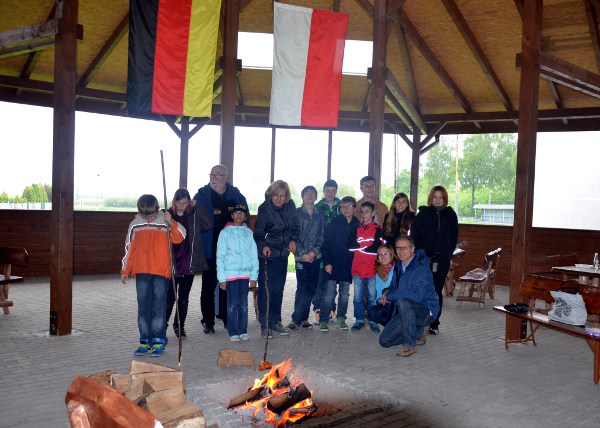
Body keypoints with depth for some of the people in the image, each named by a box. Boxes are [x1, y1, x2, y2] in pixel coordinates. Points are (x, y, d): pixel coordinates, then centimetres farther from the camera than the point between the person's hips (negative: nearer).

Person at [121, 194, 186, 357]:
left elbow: (179, 238, -14)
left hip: (161, 272, -3)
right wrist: (125, 270, 14)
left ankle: (158, 341, 5)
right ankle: (145, 341, 15)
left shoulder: (166, 223, -1)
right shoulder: (135, 225, 7)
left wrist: (171, 223, -28)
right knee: (143, 307, 7)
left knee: (159, 307, -1)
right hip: (141, 272, 3)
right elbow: (129, 249, 14)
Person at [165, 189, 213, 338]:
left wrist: (197, 207, -14)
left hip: (189, 264, 2)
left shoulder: (194, 216, 2)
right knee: (169, 298, 0)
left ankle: (179, 326, 28)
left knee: (184, 298, 13)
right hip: (171, 264, -2)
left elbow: (209, 224, -12)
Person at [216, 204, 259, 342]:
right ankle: (233, 333, 7)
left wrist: (254, 276, 2)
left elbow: (254, 256, 9)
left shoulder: (249, 233, 9)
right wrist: (221, 278, -5)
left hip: (245, 273, 2)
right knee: (232, 304, -1)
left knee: (243, 304, 6)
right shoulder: (225, 232, 3)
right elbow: (220, 256, 1)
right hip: (231, 273, -2)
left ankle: (243, 331, 15)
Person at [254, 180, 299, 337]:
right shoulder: (264, 208, -13)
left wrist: (293, 240, -4)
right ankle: (265, 325, 7)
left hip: (282, 255, 5)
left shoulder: (290, 206, 0)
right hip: (266, 254, -4)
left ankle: (275, 322, 22)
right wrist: (263, 246, -32)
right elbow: (258, 232, -15)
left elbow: (295, 226, 13)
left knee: (278, 289, 12)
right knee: (265, 289, -2)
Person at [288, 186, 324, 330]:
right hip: (301, 257, -3)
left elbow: (322, 236, 7)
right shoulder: (296, 213, 2)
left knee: (311, 288, 3)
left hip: (315, 257, 3)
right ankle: (297, 318, 0)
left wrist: (314, 251, -8)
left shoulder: (320, 215, 11)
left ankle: (299, 318, 12)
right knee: (302, 288, -8)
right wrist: (302, 253, -11)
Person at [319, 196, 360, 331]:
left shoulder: (357, 225, 5)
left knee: (344, 294, 11)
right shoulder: (334, 223, -4)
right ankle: (324, 321, 2)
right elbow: (326, 244, -5)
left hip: (348, 265, 3)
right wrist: (327, 262, -11)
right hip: (333, 264, -3)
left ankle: (341, 318, 24)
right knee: (329, 293, -5)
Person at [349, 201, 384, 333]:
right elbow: (351, 246, 0)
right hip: (358, 269, 3)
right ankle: (359, 320, 17)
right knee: (358, 296, 7)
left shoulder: (377, 229, 1)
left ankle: (373, 321, 14)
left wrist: (360, 247, -5)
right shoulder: (356, 229, 10)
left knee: (372, 296, 4)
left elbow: (377, 248, -11)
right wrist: (368, 247, -6)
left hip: (372, 269, -3)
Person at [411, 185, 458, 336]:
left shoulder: (450, 215, 7)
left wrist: (448, 253, 5)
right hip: (424, 259, -2)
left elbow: (454, 236, 13)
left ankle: (434, 323, 14)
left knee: (437, 291, 6)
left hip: (442, 260, 2)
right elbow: (414, 235, 1)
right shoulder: (423, 213, 2)